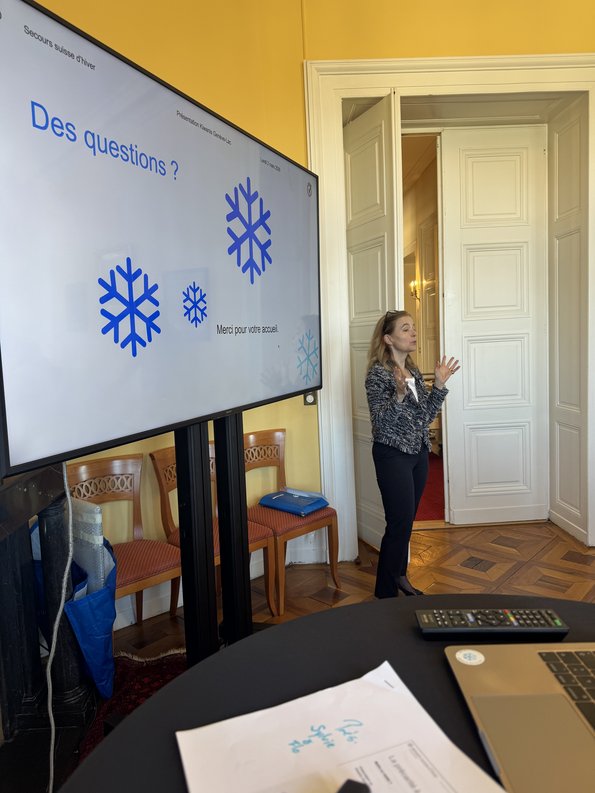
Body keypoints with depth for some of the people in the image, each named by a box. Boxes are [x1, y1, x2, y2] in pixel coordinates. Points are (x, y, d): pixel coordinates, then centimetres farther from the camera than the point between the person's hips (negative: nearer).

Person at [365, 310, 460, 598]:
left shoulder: (414, 371, 10)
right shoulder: (378, 372, -13)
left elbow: (426, 415, 11)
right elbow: (380, 420, -18)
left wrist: (439, 385, 1)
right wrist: (400, 395, -32)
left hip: (418, 453, 7)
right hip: (392, 455, -7)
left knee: (407, 520, 14)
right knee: (400, 523, -4)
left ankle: (399, 577, 30)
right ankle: (386, 592, 11)